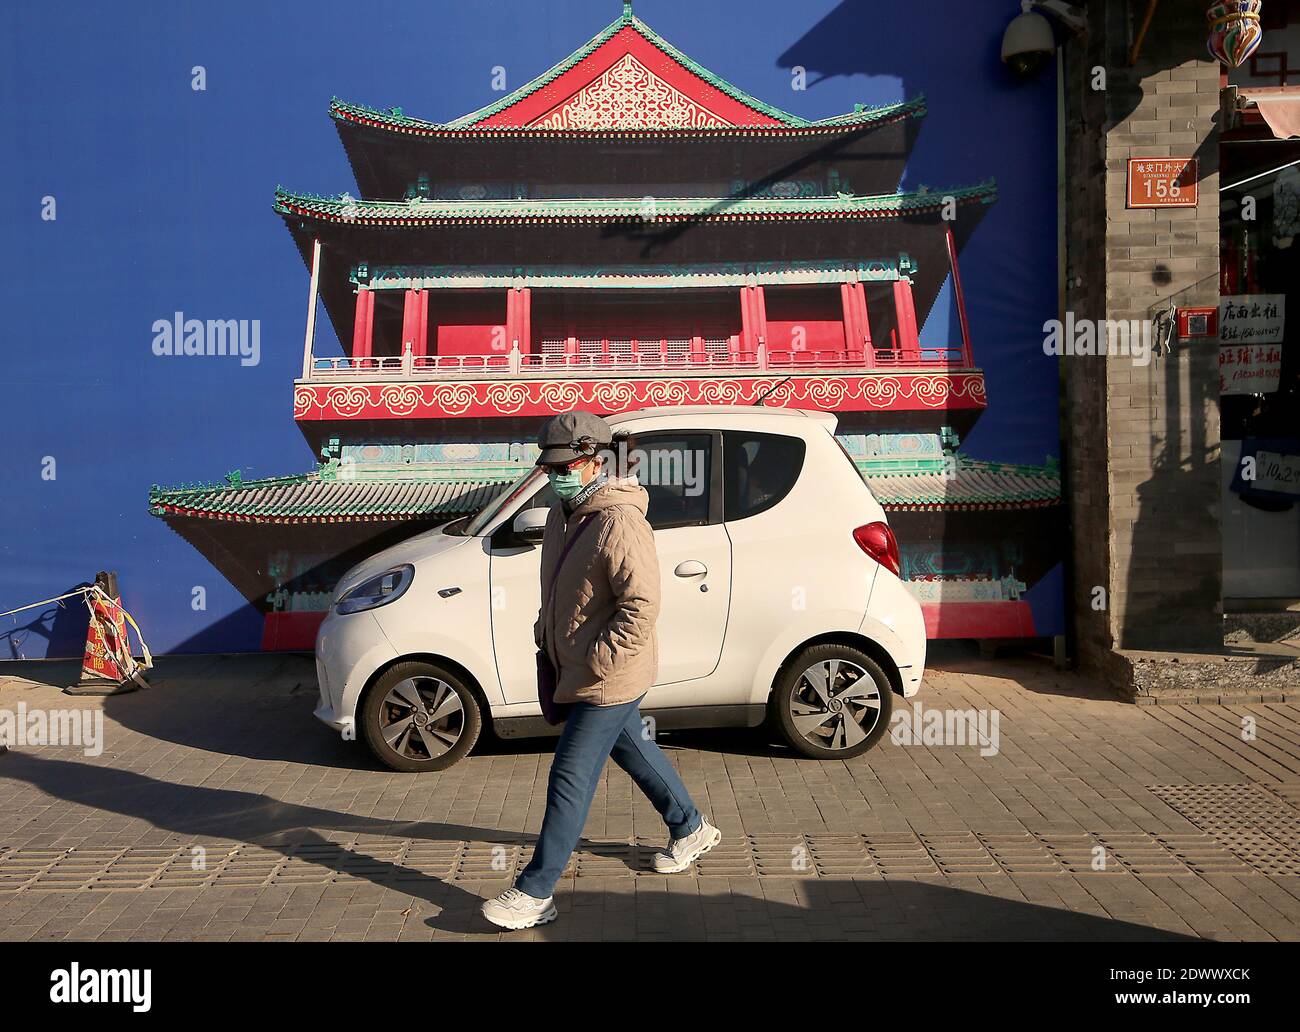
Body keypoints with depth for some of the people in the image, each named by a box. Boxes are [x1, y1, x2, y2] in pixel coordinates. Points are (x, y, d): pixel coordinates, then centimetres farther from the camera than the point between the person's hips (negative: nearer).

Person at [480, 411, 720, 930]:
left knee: (569, 781, -3)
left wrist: (598, 661, -26)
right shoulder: (563, 514, 6)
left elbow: (642, 606, -28)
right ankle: (691, 830, 44)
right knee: (634, 750, 24)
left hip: (607, 678, -10)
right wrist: (545, 634, 13)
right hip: (578, 669, 10)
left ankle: (535, 893, 7)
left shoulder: (619, 523, -25)